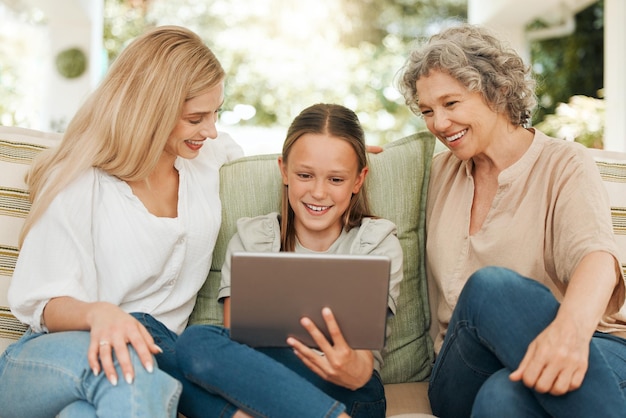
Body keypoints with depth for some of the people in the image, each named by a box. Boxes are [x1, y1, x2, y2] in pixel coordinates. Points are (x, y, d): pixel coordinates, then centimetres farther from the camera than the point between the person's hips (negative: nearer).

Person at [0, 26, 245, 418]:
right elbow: (45, 303, -8)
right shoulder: (79, 184, -6)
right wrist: (97, 313, -33)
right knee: (126, 369, -40)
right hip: (49, 361, -3)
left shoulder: (209, 157, 9)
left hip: (155, 354, 3)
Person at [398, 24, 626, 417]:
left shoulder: (565, 164, 1)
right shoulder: (440, 172, 17)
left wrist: (570, 325, -43)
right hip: (465, 375, 4)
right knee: (489, 287, -31)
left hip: (584, 356, -3)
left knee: (501, 378, -38)